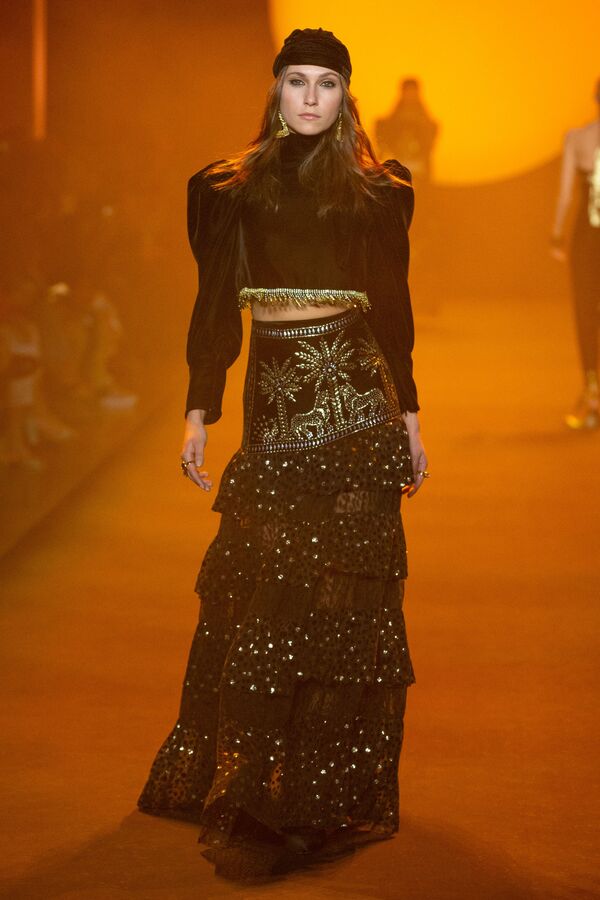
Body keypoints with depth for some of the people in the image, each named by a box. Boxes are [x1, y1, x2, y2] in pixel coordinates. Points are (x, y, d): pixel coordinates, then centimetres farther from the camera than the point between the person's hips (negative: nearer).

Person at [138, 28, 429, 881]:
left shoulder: (374, 192, 6)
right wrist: (198, 412, 4)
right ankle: (237, 777, 19)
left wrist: (409, 415, 8)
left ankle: (326, 794, 6)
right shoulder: (234, 188, 9)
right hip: (272, 399, 2)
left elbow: (394, 308, 9)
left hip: (352, 396, -2)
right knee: (249, 583, 4)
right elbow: (215, 306, 9)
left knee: (340, 589, -3)